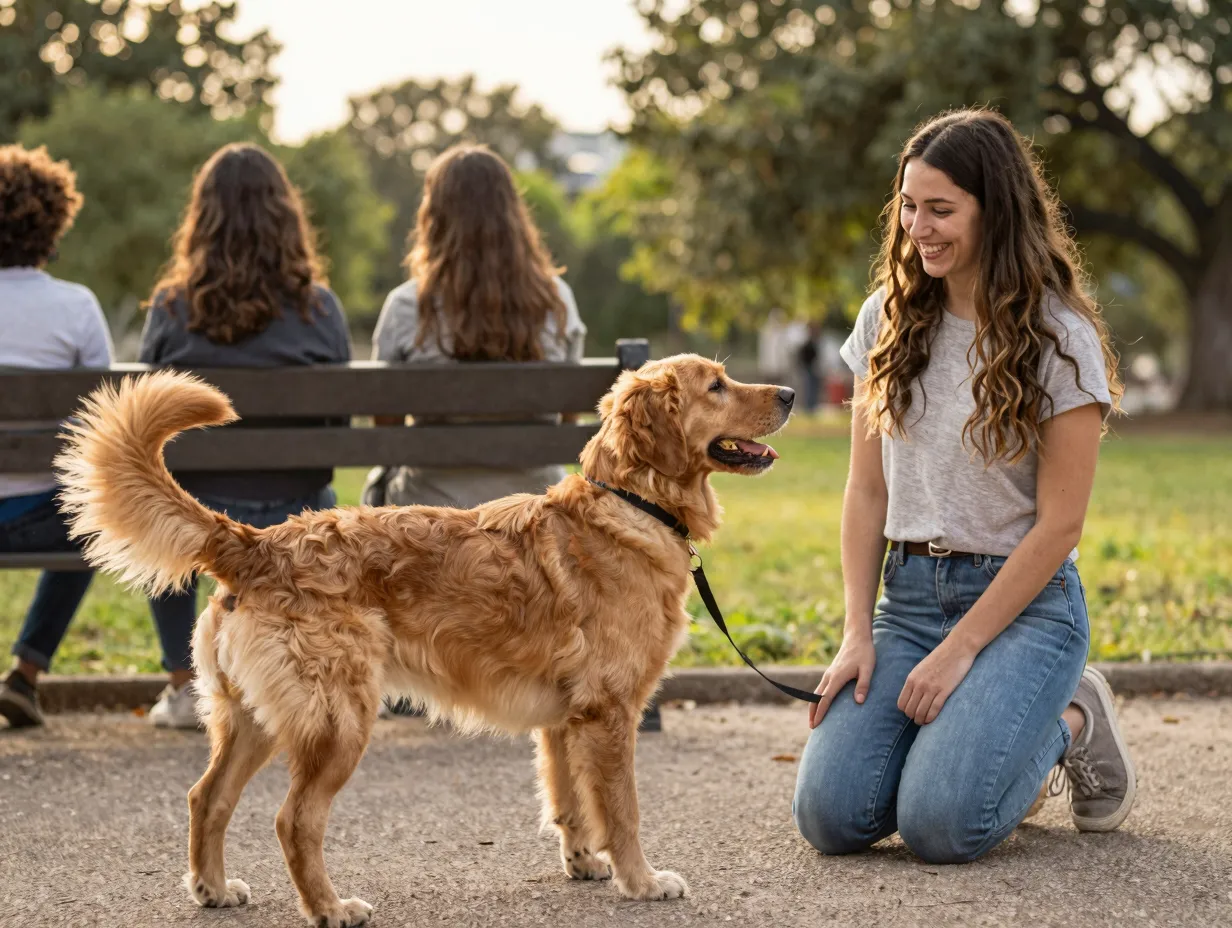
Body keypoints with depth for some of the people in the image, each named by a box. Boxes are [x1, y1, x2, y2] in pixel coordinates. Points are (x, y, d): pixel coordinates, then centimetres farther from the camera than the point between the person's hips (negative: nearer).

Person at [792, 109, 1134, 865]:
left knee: (939, 825, -23)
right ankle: (961, 734, 16)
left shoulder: (1059, 340, -9)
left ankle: (1069, 724, 8)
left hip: (1023, 601, -4)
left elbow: (1059, 525, -10)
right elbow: (868, 490, 7)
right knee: (830, 817, -14)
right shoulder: (889, 321, 6)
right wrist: (858, 634, -2)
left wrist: (960, 649, -14)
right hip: (907, 594, 4)